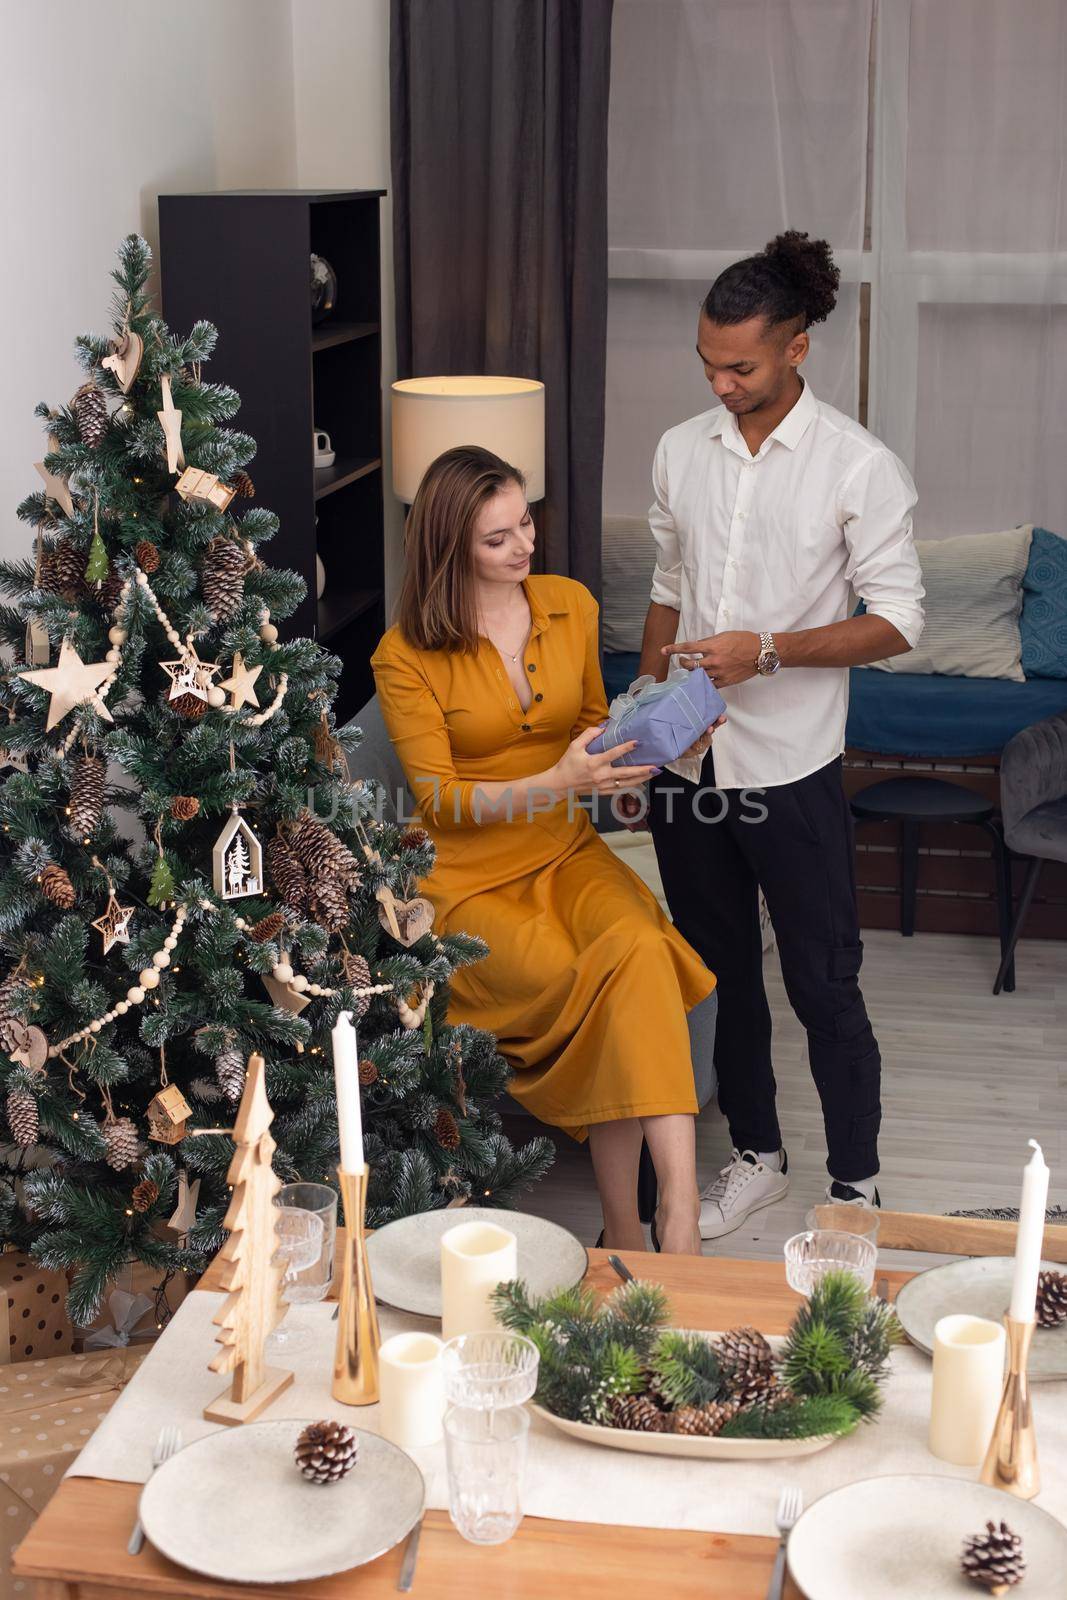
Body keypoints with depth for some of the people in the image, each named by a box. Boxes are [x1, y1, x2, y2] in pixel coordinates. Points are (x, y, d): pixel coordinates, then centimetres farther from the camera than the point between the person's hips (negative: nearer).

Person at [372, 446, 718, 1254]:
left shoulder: (571, 605, 7)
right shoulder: (406, 656, -7)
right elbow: (437, 797, -11)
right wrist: (556, 783, -24)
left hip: (570, 855, 4)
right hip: (472, 881, -3)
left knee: (640, 948, -31)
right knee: (605, 987, -29)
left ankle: (679, 1217, -37)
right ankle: (628, 1235, -18)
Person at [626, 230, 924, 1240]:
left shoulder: (859, 467, -10)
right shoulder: (681, 451, 5)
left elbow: (897, 622, -10)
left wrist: (769, 649, -22)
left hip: (790, 767, -5)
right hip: (687, 762, 5)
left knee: (823, 988, 4)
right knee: (721, 969, 16)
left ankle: (856, 1185, 20)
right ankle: (756, 1157, 33)